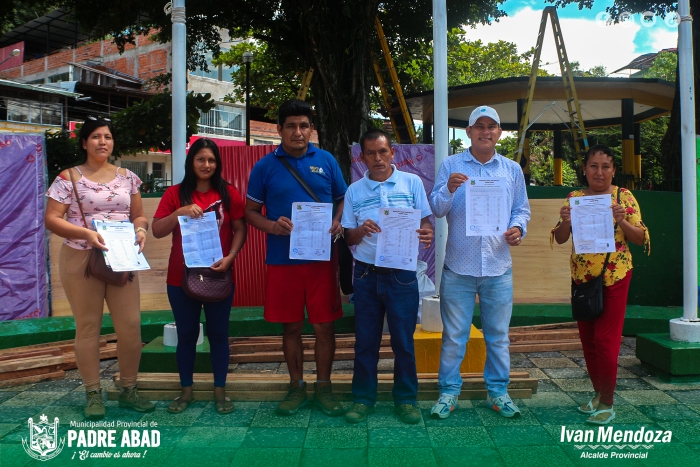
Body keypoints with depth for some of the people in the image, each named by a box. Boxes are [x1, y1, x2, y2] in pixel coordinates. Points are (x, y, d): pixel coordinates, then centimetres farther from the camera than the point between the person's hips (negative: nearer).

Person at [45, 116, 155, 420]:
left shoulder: (127, 177, 9)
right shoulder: (69, 177, -2)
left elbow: (139, 215, 13)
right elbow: (51, 220, -6)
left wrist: (140, 229, -10)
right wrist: (85, 233, -20)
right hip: (81, 260, -3)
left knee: (131, 325, 2)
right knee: (88, 327, 5)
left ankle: (128, 390, 18)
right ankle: (93, 394, 18)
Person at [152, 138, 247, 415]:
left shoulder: (229, 193, 1)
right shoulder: (175, 193, 1)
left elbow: (240, 229, 1)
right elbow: (157, 231, -3)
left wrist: (230, 257, -14)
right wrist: (180, 212, -19)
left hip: (219, 276, 0)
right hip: (181, 277, 1)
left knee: (218, 333, 8)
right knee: (186, 334, 11)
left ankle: (220, 390, 21)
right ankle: (186, 390, 25)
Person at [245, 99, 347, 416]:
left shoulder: (326, 161, 5)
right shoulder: (265, 166, 2)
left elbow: (343, 200, 11)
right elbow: (251, 211, 6)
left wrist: (337, 222, -10)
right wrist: (271, 226, -14)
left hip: (321, 257, 1)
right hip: (282, 260, 0)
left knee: (324, 326, 6)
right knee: (291, 327, 11)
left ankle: (323, 387, 24)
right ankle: (296, 387, 28)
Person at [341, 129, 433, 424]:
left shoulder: (412, 183, 3)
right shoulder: (354, 191, 7)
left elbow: (426, 222, 3)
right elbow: (348, 238, 7)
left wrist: (426, 234, -20)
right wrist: (361, 230, -15)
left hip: (402, 274, -1)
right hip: (366, 275, 2)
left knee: (404, 341, 5)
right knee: (365, 341, 8)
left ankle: (405, 400, 20)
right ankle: (363, 399, 22)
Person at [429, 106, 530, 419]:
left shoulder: (512, 170, 11)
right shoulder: (451, 165, 4)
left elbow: (522, 209, 14)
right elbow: (436, 209, -1)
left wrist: (518, 228, -7)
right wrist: (449, 190, -21)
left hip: (498, 267, 2)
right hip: (458, 266, -2)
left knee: (498, 334, 11)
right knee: (454, 334, 6)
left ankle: (497, 391, 25)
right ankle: (449, 391, 19)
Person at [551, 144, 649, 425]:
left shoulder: (624, 196, -3)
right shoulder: (574, 197, 4)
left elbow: (641, 239, -3)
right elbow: (560, 239, 0)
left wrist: (622, 221, -22)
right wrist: (565, 221, -21)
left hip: (615, 276, -3)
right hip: (582, 276, 3)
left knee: (605, 340, -4)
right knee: (588, 339, 11)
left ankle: (607, 404, 10)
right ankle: (598, 393, 28)